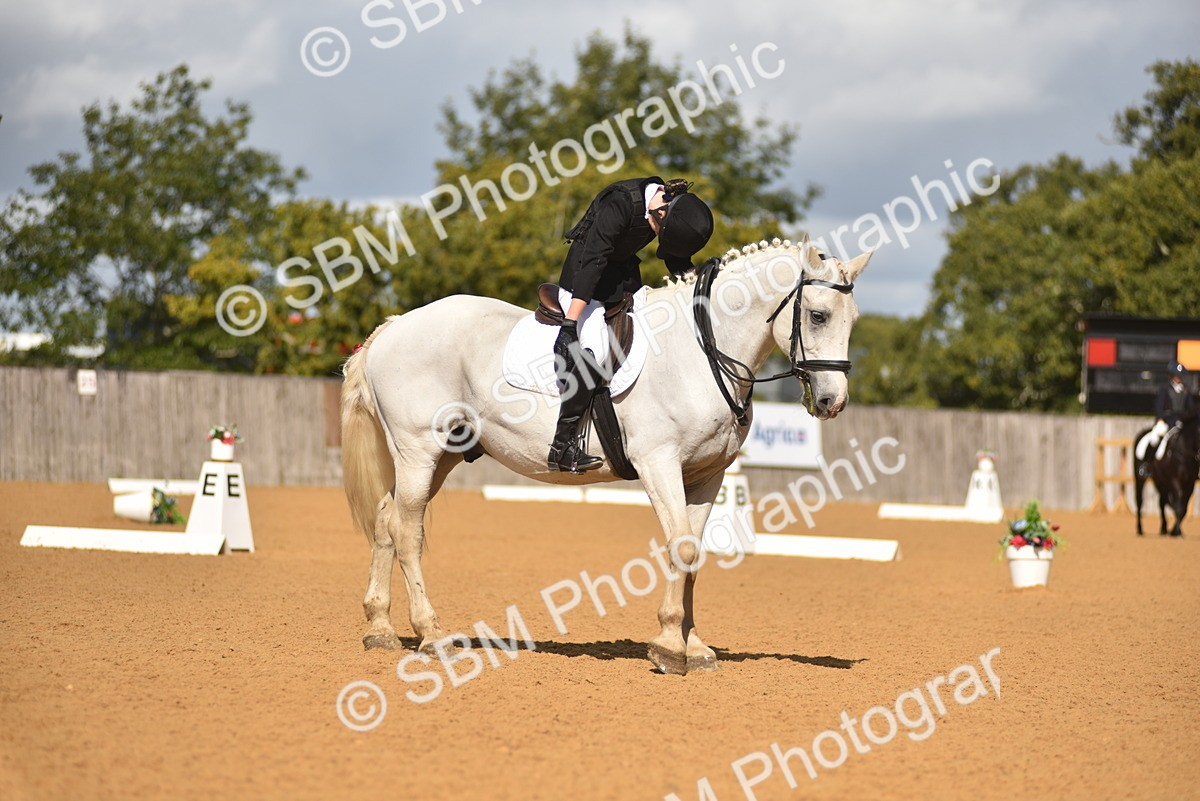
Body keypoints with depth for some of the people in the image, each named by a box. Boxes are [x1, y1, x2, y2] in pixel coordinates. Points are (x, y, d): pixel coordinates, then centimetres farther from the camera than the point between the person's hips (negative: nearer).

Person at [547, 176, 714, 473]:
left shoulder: (675, 208, -9)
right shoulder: (621, 203, -31)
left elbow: (678, 262, 8)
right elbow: (592, 262, -34)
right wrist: (569, 326, -38)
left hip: (624, 270, 8)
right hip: (586, 269, -8)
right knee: (586, 353, -23)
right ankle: (562, 447, -23)